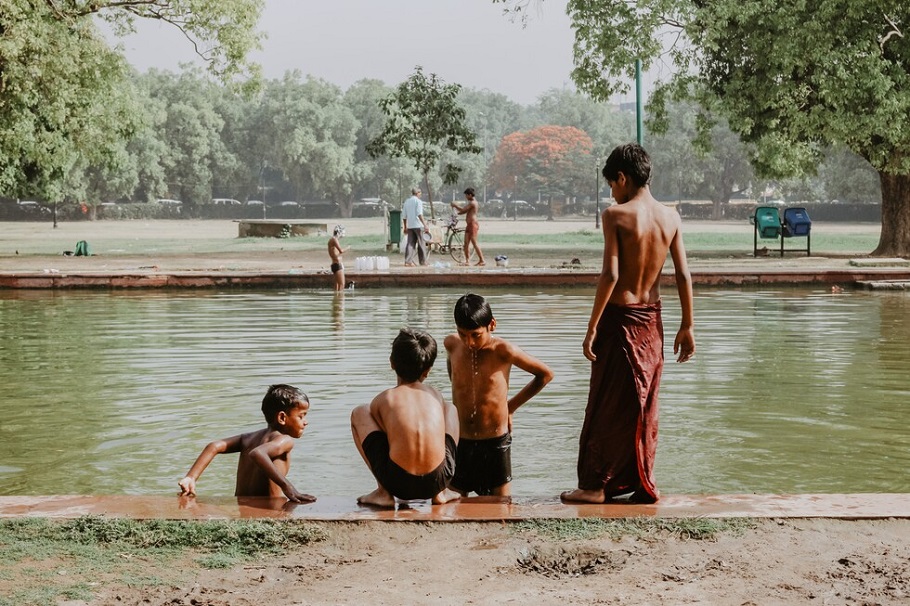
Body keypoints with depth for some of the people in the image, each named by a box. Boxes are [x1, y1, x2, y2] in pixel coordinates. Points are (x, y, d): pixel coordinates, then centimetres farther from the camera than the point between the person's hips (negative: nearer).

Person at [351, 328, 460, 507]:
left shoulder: (383, 399, 10)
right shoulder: (436, 396, 17)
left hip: (398, 483, -2)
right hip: (438, 480, 2)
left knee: (359, 413, 19)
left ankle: (383, 491, 12)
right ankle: (440, 492, 20)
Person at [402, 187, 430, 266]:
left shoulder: (406, 202, 15)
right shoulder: (418, 201, -6)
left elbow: (404, 216, 16)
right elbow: (419, 214, -18)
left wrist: (405, 227, 23)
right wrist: (425, 225, -21)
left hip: (410, 225, 6)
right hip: (418, 225, -6)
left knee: (410, 243, 2)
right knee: (421, 244, 3)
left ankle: (407, 261, -9)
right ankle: (423, 261, 8)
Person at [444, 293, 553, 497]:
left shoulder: (503, 351, -14)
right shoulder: (452, 345, -1)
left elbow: (546, 374, -1)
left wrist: (512, 405, 2)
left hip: (495, 443, -3)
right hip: (461, 443, 3)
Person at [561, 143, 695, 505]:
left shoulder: (615, 215, -13)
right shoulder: (670, 217, 2)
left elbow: (610, 275, -19)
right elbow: (684, 275, 2)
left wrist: (592, 327, -14)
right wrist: (687, 327, 8)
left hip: (619, 316, -5)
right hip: (652, 317, 5)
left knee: (608, 405, 3)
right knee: (644, 405, 14)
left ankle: (595, 484, 9)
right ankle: (642, 484, 20)